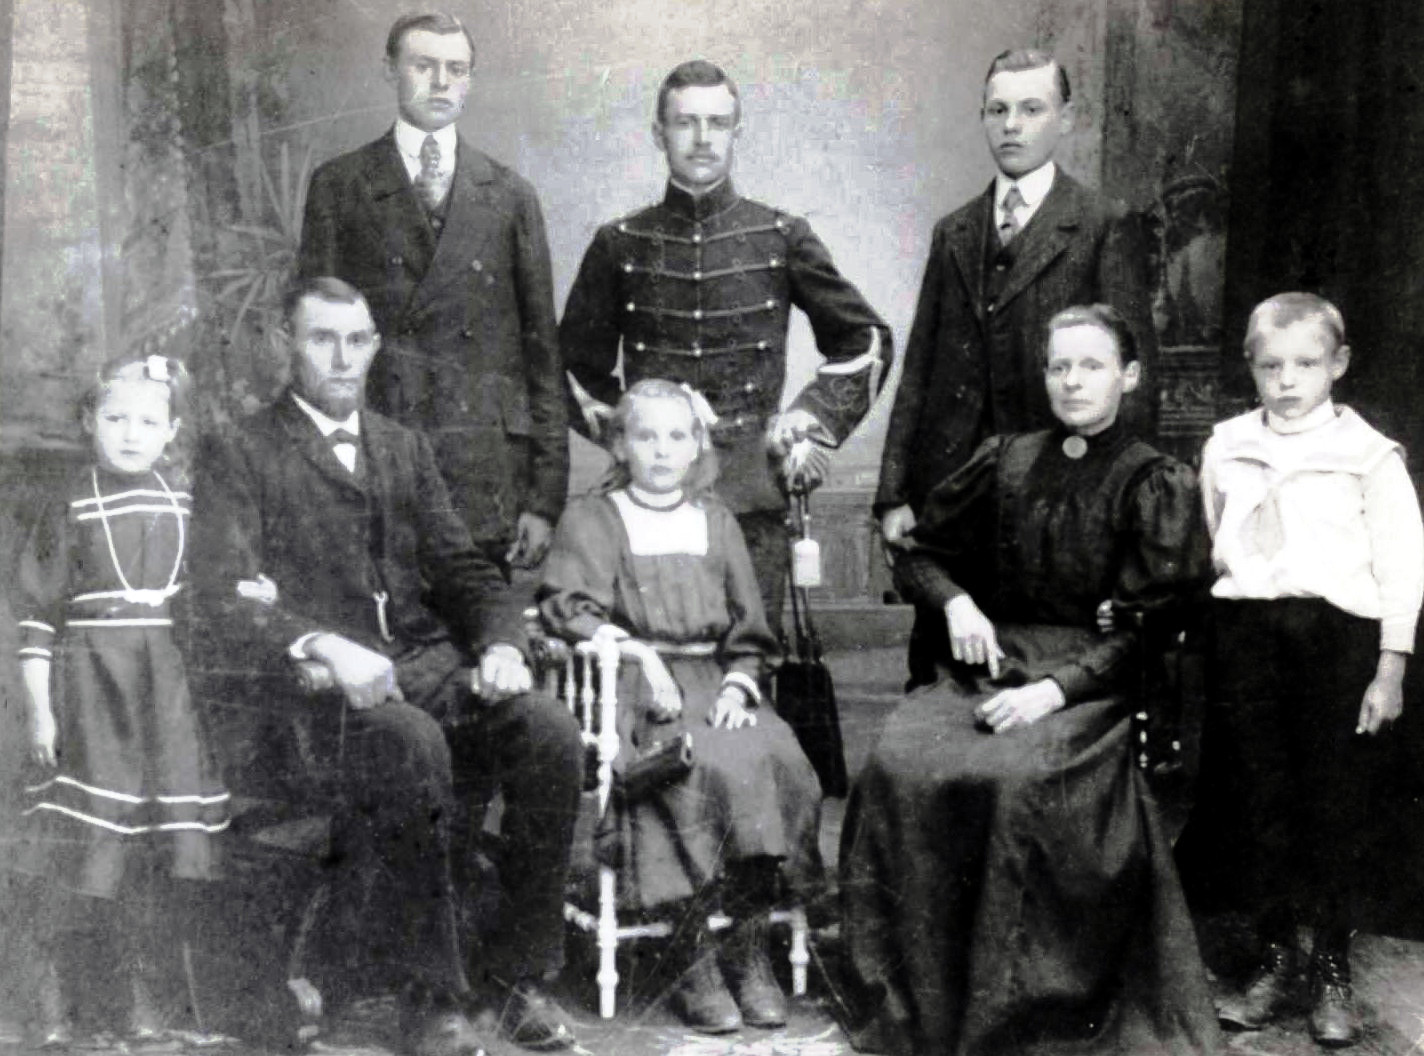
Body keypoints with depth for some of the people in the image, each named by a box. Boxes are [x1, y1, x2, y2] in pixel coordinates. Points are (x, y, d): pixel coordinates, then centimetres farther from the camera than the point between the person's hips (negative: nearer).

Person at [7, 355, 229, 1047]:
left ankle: (143, 996, 16)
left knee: (160, 842, 4)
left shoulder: (184, 497, 8)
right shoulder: (70, 505, -2)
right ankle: (50, 999, 6)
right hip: (88, 685, -3)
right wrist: (38, 708, -7)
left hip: (168, 689, 3)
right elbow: (38, 614, -2)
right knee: (76, 844, -5)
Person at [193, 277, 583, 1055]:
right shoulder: (239, 457, 6)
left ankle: (514, 978, -11)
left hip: (431, 664, 5)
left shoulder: (405, 449, 22)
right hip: (325, 683, -4)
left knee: (551, 733, -23)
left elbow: (462, 568, 16)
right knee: (412, 741, -36)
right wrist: (327, 646, -24)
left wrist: (501, 642, -5)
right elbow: (230, 597, -7)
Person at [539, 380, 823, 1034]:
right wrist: (633, 649, -16)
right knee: (714, 767, -31)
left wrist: (738, 685, -1)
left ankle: (749, 950, -18)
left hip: (715, 686, 4)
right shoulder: (591, 519, 12)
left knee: (778, 759, -27)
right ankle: (698, 963, -22)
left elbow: (749, 633, 18)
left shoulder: (716, 523, 22)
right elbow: (567, 605, -3)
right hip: (637, 691, -3)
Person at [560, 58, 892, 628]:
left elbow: (865, 339, 15)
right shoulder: (619, 244, 8)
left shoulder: (781, 237, 7)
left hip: (753, 495, 0)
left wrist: (807, 424, 5)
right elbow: (577, 362, 20)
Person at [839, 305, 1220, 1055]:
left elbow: (1147, 628, -4)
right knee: (898, 765, -27)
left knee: (1017, 779, -35)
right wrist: (956, 601, -1)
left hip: (1092, 680, -3)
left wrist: (1055, 688, -18)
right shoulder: (1005, 463, 15)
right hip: (989, 664, 4)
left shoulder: (1155, 485, 5)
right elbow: (920, 555, 21)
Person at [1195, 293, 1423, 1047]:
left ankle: (1333, 970, 17)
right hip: (1245, 631, 3)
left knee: (1333, 808, 3)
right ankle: (1274, 959, 20)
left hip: (1338, 632, -3)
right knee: (1260, 802, 7)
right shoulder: (1225, 447, 9)